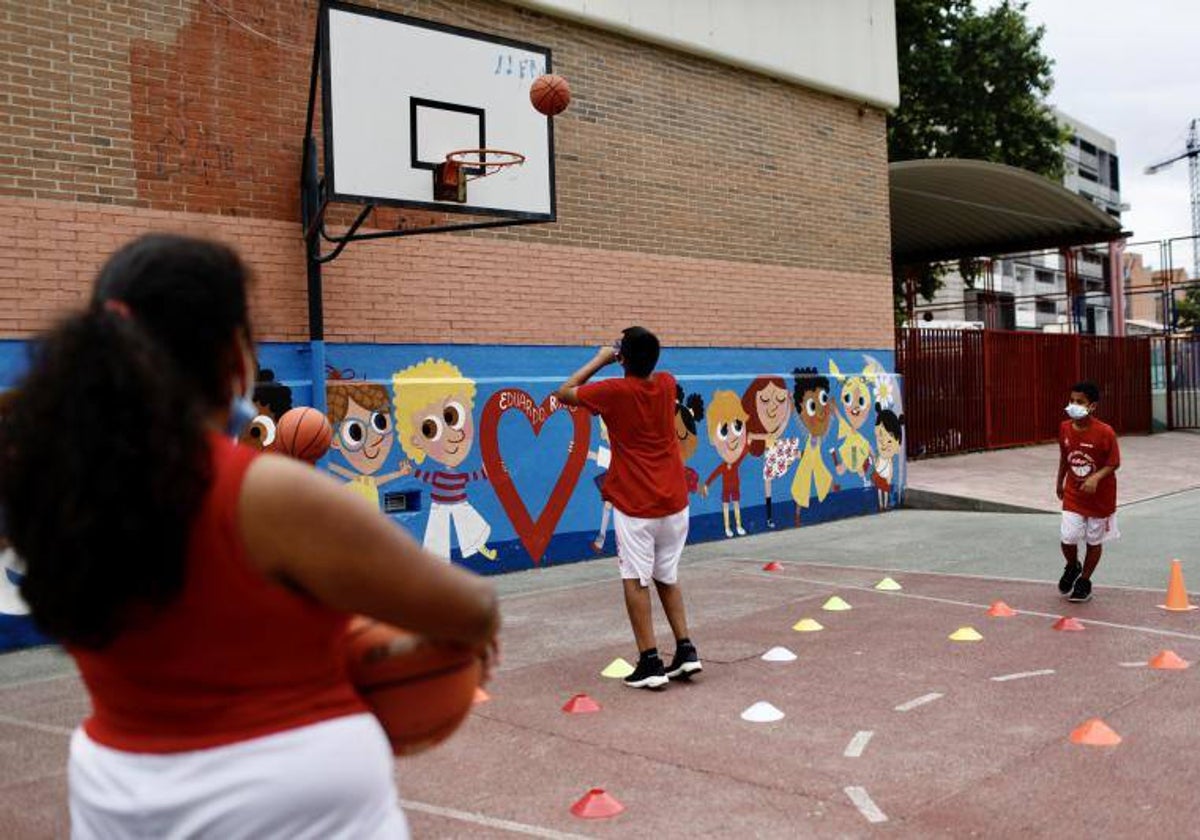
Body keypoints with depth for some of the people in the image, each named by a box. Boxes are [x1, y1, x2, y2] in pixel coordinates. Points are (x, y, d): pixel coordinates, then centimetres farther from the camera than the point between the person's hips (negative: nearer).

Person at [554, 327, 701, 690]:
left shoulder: (614, 391, -12)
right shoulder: (667, 384, 2)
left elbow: (564, 393, 4)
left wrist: (599, 360, 8)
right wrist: (640, 356, 16)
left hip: (634, 506, -5)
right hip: (673, 502, 5)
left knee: (635, 580, 1)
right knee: (667, 577, 17)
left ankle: (650, 663, -3)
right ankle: (686, 651, 12)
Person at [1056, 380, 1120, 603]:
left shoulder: (1105, 432, -20)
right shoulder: (1065, 428, -5)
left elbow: (1114, 463, -13)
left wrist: (1096, 477, -29)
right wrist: (1060, 481, 20)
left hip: (1100, 497, -3)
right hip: (1073, 495, 3)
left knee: (1094, 541, 10)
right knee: (1068, 539, -7)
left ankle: (1084, 581, 30)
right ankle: (1072, 567, 26)